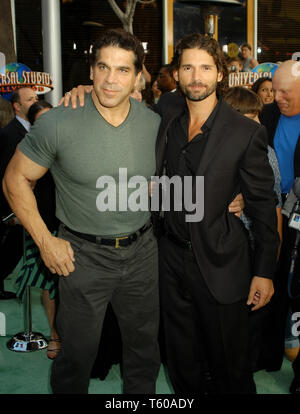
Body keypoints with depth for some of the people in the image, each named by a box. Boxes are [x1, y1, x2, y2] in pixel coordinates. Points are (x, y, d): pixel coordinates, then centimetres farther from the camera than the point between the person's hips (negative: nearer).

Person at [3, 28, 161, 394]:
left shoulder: (155, 124, -3)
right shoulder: (58, 123, -14)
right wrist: (45, 241, -9)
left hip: (141, 250, 4)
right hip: (83, 254, -3)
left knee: (144, 345, 21)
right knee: (78, 351, 12)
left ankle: (141, 393, 46)